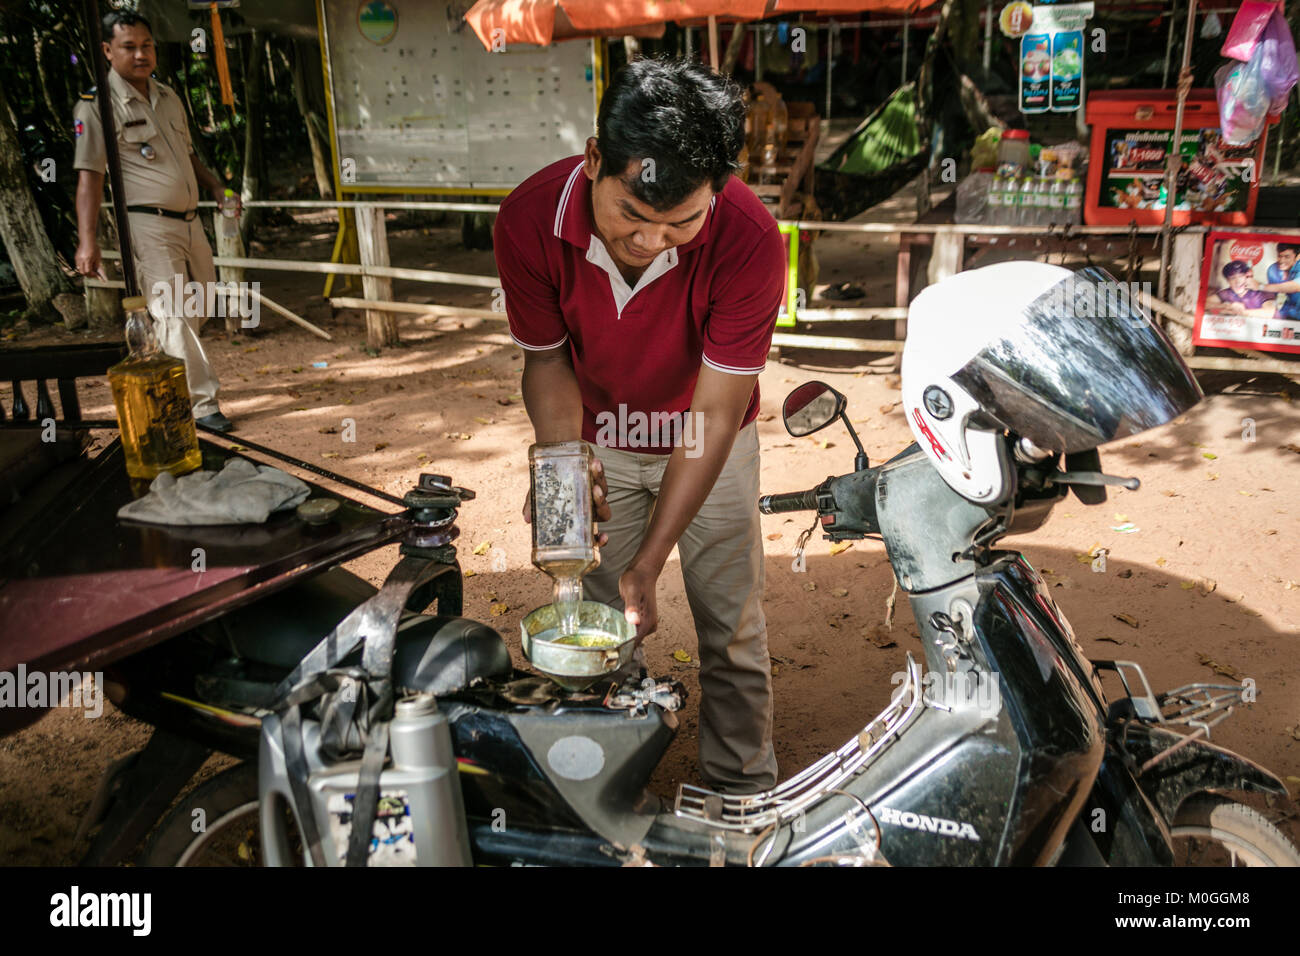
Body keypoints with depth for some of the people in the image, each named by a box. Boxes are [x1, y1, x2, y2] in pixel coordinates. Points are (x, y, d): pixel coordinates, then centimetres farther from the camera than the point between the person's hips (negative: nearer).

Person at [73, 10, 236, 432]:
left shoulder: (169, 98, 16)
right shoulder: (97, 105, -6)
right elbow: (89, 175, -12)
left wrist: (216, 186, 11)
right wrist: (86, 239, -20)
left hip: (189, 220, 8)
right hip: (147, 226, -8)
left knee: (199, 308, 15)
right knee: (172, 315, -12)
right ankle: (203, 404, -11)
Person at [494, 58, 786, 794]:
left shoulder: (749, 239, -33)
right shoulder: (530, 221, -26)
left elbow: (718, 411, -27)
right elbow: (547, 357, -10)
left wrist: (648, 564, -29)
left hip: (706, 441, -1)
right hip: (600, 438, 2)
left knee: (733, 629, 3)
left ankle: (744, 802, 25)